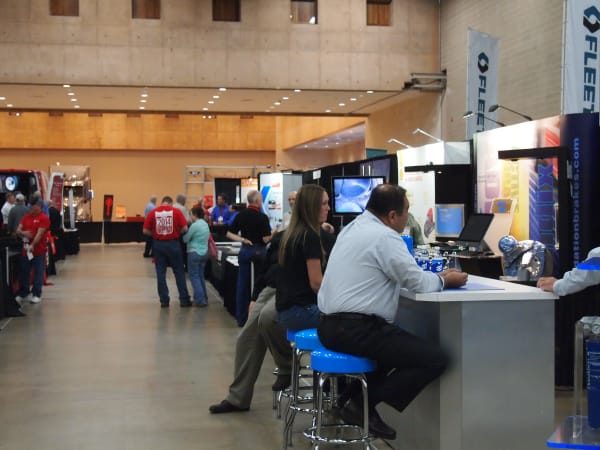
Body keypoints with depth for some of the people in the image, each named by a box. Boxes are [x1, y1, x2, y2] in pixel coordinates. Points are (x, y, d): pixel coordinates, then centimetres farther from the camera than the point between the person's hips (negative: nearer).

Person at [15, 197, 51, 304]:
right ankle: (23, 293, 22)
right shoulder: (26, 217, 10)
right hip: (26, 249, 6)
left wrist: (32, 245, -28)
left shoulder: (44, 218, -9)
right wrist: (23, 233, -15)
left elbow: (39, 234, -18)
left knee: (38, 272, 1)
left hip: (39, 250, -6)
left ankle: (36, 294, 8)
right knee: (23, 272, 10)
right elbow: (18, 230, 8)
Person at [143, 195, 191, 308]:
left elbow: (145, 231, -3)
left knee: (161, 273, 8)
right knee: (179, 272, 8)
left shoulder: (153, 212, -1)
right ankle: (184, 300, 10)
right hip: (173, 244, -1)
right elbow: (185, 228, -8)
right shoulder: (176, 211, -4)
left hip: (158, 244, 1)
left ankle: (164, 300, 8)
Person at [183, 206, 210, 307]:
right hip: (204, 252, 8)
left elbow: (185, 239, -12)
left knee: (194, 276, -2)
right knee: (201, 276, 16)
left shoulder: (195, 225, -16)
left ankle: (200, 300, -6)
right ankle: (204, 299, 18)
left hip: (195, 253, -8)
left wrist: (183, 234, 8)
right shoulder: (205, 224, 10)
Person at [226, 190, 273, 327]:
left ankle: (241, 318, 11)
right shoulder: (262, 217, -12)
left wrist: (242, 239, 3)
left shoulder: (240, 215, 4)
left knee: (242, 285, 7)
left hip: (245, 250, 5)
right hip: (259, 252, -5)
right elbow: (266, 239, -15)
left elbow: (229, 234, 4)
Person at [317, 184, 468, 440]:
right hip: (355, 329, -10)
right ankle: (363, 405, -5)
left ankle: (356, 396, 17)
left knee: (399, 342, 33)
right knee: (435, 359, -8)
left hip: (331, 325, 10)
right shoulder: (385, 236, -13)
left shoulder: (353, 227, 16)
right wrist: (445, 280, 10)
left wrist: (436, 276, 20)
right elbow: (419, 283, -11)